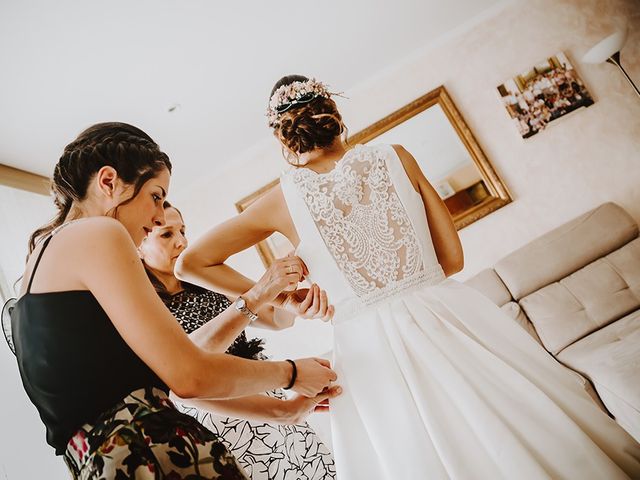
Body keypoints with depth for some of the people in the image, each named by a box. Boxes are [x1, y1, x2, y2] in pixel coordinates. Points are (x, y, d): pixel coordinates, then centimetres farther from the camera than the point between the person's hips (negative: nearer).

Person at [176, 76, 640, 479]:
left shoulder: (283, 200, -1)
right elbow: (452, 258, 5)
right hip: (448, 320, 1)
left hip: (370, 353, 0)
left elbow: (191, 262, 4)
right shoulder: (396, 157, 2)